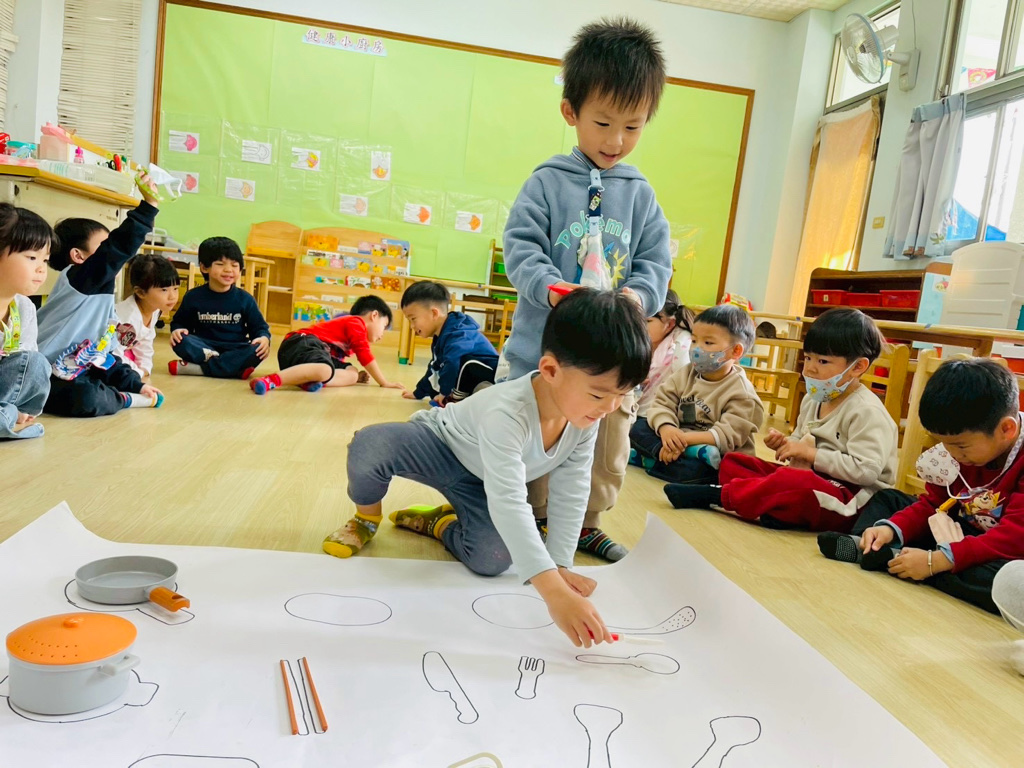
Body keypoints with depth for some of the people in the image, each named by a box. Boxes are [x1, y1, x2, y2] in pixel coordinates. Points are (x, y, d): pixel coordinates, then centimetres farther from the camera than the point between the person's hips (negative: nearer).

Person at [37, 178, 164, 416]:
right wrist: (149, 204, -33)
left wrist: (137, 384, 8)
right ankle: (125, 400, -10)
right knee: (85, 398, -33)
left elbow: (107, 355, 15)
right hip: (46, 377, -10)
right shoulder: (75, 280, -16)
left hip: (77, 372, 10)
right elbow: (119, 247, -31)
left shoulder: (102, 296, 11)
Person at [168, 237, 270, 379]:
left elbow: (260, 327, 4)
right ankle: (234, 367, -33)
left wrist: (264, 338, -19)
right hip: (203, 347, 0)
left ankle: (197, 368, -31)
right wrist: (176, 330, -12)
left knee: (257, 350, -31)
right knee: (180, 341, -28)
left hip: (235, 351, 0)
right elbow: (179, 322, 12)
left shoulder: (245, 299, 1)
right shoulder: (193, 297, 2)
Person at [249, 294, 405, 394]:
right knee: (324, 370, -40)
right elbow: (365, 356, -4)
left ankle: (311, 381, -24)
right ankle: (272, 380, -43)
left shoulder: (349, 324, 35)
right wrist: (384, 382, 2)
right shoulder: (357, 322, 3)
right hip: (301, 343, -10)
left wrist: (357, 376, 17)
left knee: (352, 374, 3)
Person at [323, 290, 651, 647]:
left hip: (480, 481, 5)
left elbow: (571, 495, -11)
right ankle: (367, 517, -1)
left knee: (492, 559, -18)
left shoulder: (585, 421, -22)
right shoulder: (507, 414, -43)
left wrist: (560, 566, -15)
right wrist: (553, 590, -58)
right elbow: (508, 504, -51)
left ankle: (440, 522, 16)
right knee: (369, 447, -36)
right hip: (438, 447, -5)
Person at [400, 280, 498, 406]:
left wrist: (444, 391, -33)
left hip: (492, 378, -11)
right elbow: (434, 368, 23)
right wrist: (418, 393, 29)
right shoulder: (440, 338, 9)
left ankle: (457, 399, -18)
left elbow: (453, 361, -43)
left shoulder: (457, 335, -25)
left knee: (466, 362, -36)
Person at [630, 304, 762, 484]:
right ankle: (694, 453, -27)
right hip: (678, 444, 7)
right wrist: (666, 428, -26)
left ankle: (651, 459, -18)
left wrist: (686, 439, -30)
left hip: (719, 460, -7)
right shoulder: (685, 374, 5)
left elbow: (729, 436, -21)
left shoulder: (741, 393, -12)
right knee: (638, 427, -12)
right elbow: (662, 403, -3)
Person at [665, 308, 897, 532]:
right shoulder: (813, 400, 12)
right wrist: (786, 445, 1)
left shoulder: (866, 411, -14)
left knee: (791, 481, -40)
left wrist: (811, 454, -19)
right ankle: (775, 505, -26)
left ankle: (718, 496, -25)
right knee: (732, 462, 1)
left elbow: (866, 470, -23)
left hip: (847, 502, -9)